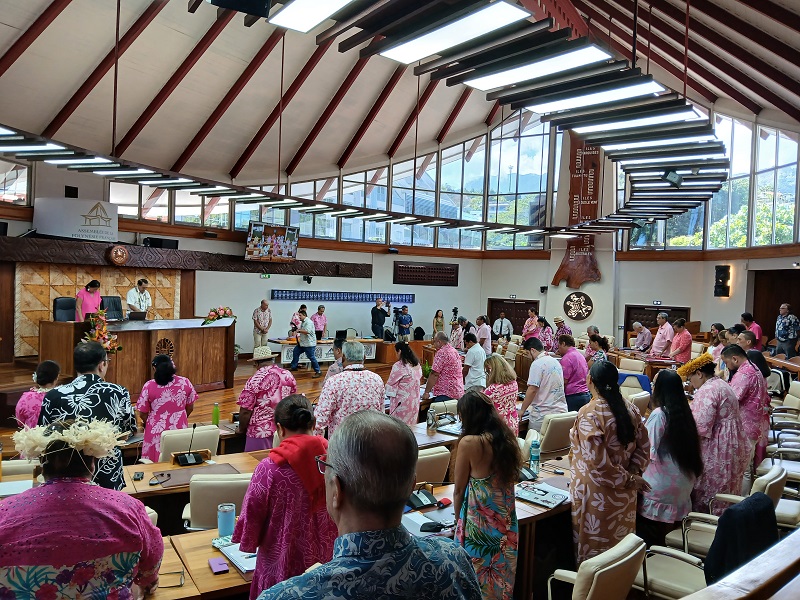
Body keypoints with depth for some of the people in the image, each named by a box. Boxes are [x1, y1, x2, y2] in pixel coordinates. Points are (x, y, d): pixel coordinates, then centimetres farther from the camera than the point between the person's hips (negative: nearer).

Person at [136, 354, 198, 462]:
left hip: (157, 431, -2)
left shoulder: (149, 386, -11)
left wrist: (147, 423, 19)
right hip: (180, 430, 2)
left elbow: (142, 414, -3)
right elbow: (190, 408, 5)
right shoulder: (185, 382, -6)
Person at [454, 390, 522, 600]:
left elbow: (459, 490, -9)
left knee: (478, 580, 12)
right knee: (501, 573, 21)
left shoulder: (469, 442, -19)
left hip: (479, 522, -6)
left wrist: (458, 520, 6)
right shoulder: (506, 437, -2)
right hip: (506, 520, 6)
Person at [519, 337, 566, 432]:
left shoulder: (537, 364, -12)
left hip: (544, 414, -7)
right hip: (560, 411, 8)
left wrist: (522, 410, -8)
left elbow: (532, 390, -18)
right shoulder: (556, 362, 13)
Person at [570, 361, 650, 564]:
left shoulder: (589, 413, -20)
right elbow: (643, 447, 5)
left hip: (597, 496, -6)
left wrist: (628, 479, -12)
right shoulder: (630, 408, 0)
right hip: (624, 495, 7)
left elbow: (597, 461, -23)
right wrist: (632, 474, -1)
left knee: (594, 551, 8)